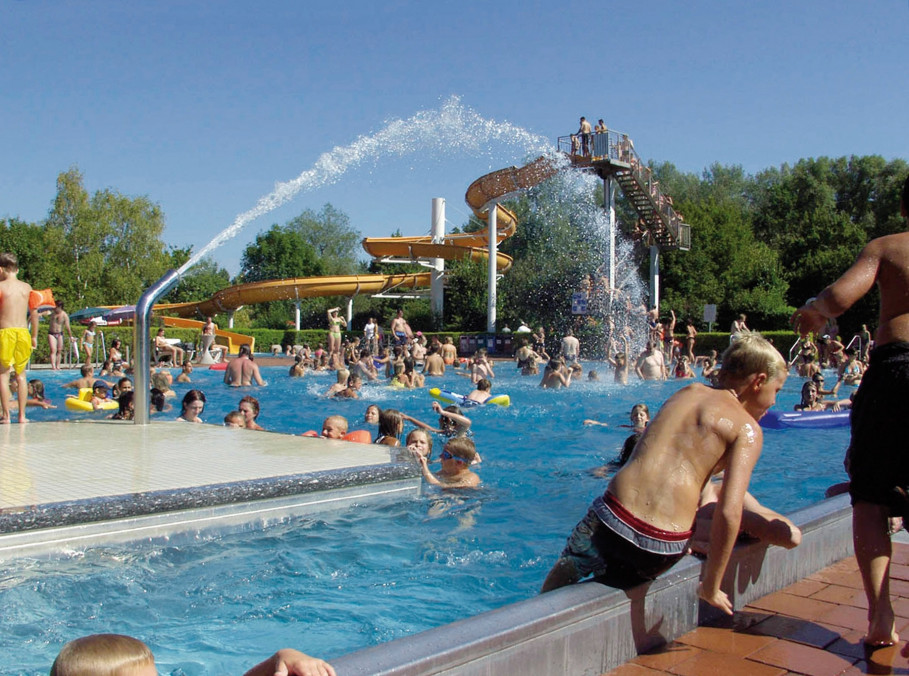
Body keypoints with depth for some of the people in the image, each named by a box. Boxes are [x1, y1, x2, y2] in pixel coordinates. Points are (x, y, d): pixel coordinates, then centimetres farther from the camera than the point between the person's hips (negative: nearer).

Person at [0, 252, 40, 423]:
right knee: (21, 374, 12)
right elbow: (34, 313, 10)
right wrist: (34, 336, 17)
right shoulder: (27, 287, 8)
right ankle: (22, 414, 11)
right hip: (23, 332, 4)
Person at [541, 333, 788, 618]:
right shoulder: (748, 430, 0)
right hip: (664, 549, -2)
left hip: (611, 520, 3)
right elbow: (728, 513, -11)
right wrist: (711, 586, -1)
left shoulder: (687, 392, 15)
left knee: (554, 589, 28)